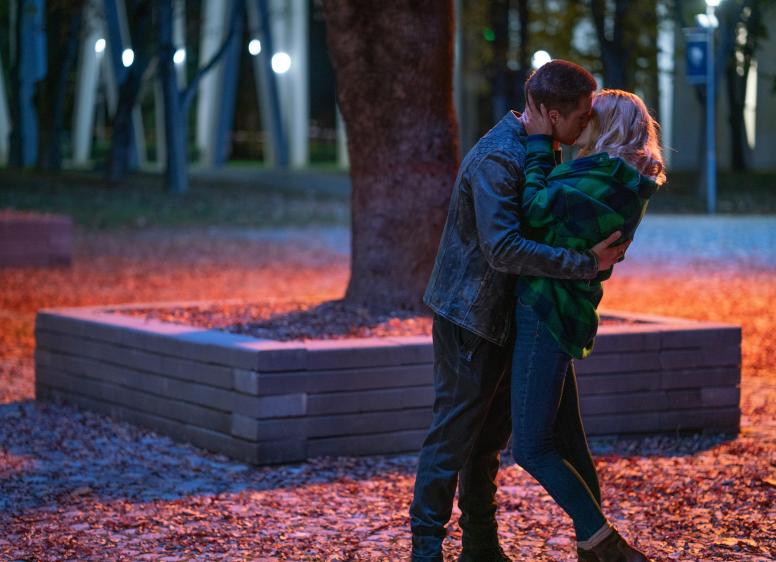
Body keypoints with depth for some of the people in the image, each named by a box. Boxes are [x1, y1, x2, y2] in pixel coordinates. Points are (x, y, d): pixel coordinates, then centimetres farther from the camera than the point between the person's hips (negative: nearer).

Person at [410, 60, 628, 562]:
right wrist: (587, 264, -29)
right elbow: (505, 249, -31)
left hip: (503, 316, 10)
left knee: (491, 433, 14)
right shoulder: (497, 159, -23)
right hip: (469, 315, -9)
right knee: (454, 434, -4)